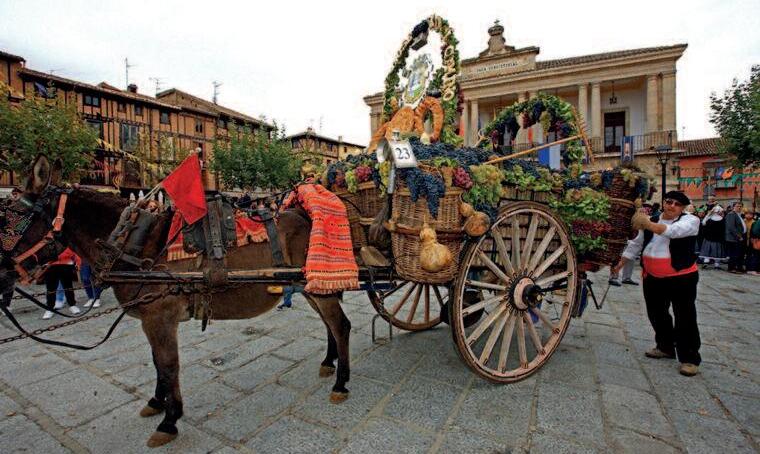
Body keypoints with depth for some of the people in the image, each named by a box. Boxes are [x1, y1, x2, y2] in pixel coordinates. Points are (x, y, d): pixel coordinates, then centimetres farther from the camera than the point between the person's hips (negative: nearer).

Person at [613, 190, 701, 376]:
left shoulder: (690, 220, -6)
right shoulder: (651, 221, 8)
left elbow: (673, 231, -29)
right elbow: (636, 244, 13)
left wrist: (648, 224, -42)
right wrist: (619, 263, 11)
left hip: (682, 278, -5)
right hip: (653, 278, 5)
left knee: (685, 318, 1)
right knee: (657, 314, 15)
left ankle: (690, 359, 14)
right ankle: (665, 347, 34)